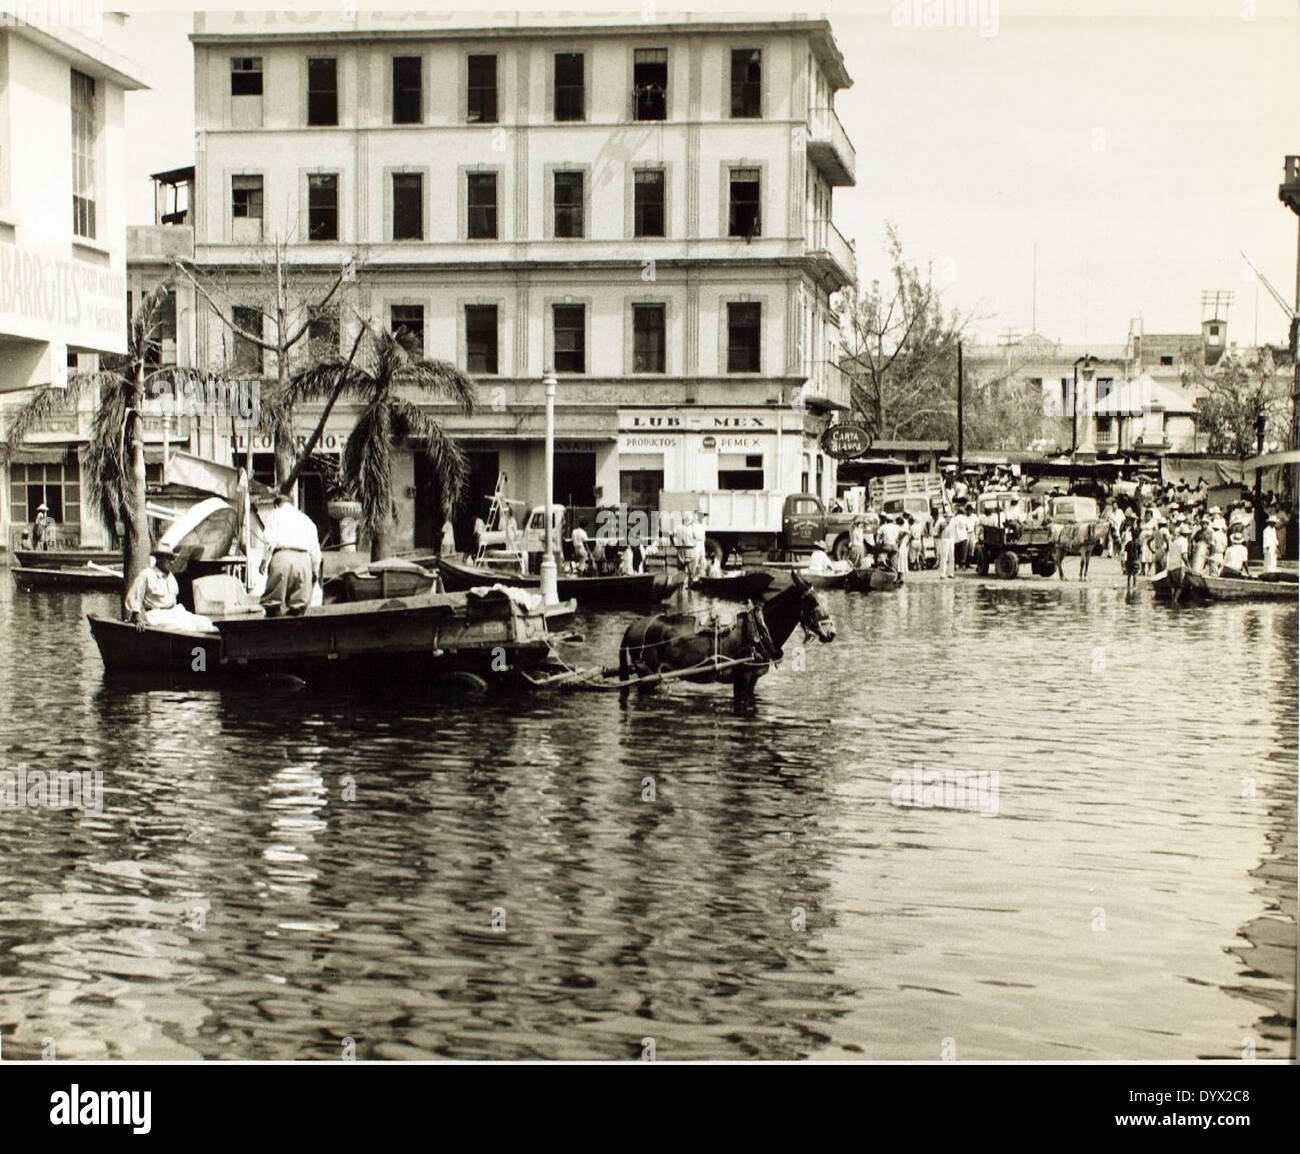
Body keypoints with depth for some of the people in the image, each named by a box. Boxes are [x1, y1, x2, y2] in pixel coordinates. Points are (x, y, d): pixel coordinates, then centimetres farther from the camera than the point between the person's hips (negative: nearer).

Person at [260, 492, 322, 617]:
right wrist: (316, 570, 22)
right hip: (303, 556, 3)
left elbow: (268, 538, 1)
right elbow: (315, 546, 21)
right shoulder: (305, 518, 28)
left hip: (282, 555, -3)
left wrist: (265, 560, -1)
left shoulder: (275, 514, 18)